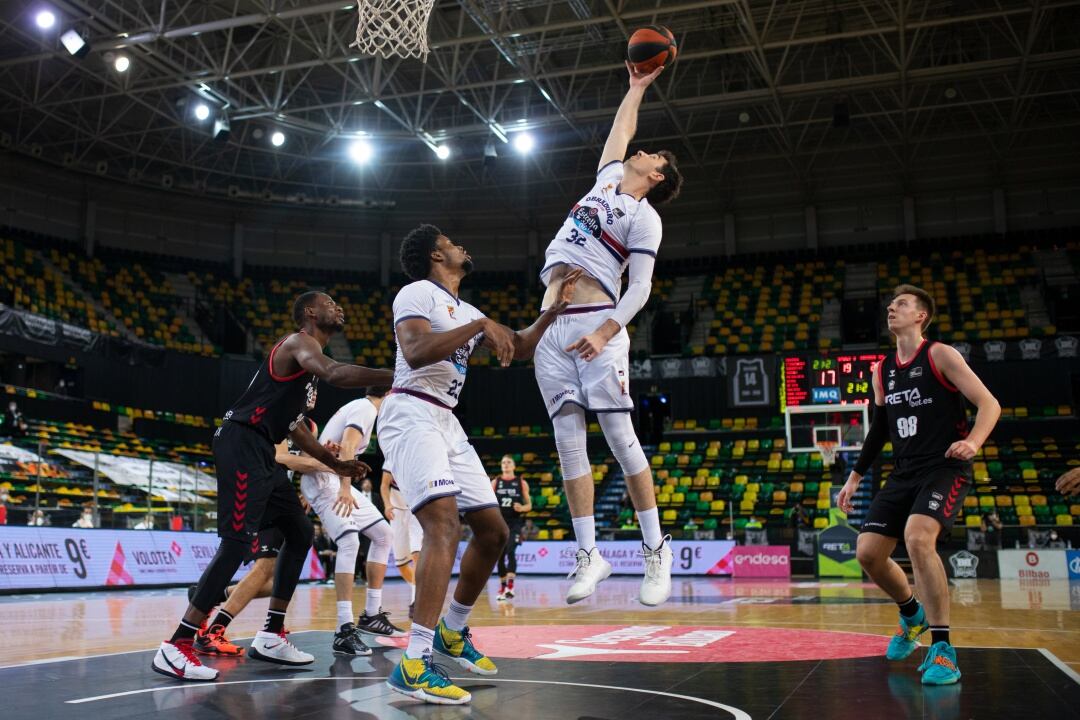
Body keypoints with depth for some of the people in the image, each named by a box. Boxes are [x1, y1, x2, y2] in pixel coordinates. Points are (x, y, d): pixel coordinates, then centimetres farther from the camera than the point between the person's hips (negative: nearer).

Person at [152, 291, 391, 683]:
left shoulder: (307, 355, 22)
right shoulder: (300, 341, -8)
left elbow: (295, 425, 27)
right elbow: (336, 374, -32)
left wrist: (336, 464, 22)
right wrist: (396, 376, -35)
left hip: (261, 452, 11)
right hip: (241, 444, -11)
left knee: (300, 533, 13)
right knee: (238, 542, -17)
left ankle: (270, 636, 16)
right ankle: (175, 647, -13)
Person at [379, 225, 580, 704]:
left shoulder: (467, 311, 20)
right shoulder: (418, 292, -5)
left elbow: (520, 348, 25)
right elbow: (415, 352, -23)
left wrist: (554, 308, 14)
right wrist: (481, 325, -22)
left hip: (446, 423, 9)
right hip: (411, 415, -9)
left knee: (493, 530, 10)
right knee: (444, 523, -26)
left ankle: (451, 631, 26)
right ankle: (413, 665, -28)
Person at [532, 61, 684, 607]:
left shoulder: (643, 217, 2)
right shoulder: (608, 178, 21)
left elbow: (641, 287, -8)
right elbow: (620, 130, 39)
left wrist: (605, 332, -20)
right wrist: (636, 88, 40)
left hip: (597, 324, -6)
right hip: (552, 326, 7)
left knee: (620, 435, -8)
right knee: (568, 440, 1)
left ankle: (655, 550, 1)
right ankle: (589, 556, 3)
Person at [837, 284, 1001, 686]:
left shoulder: (940, 355, -6)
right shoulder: (882, 371, 12)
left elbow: (989, 403, -10)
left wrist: (972, 442, -29)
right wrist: (855, 476, 20)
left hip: (945, 468, -7)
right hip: (903, 474, 7)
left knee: (917, 538, -30)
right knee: (868, 553, 0)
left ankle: (942, 648, -19)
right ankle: (912, 614, 29)